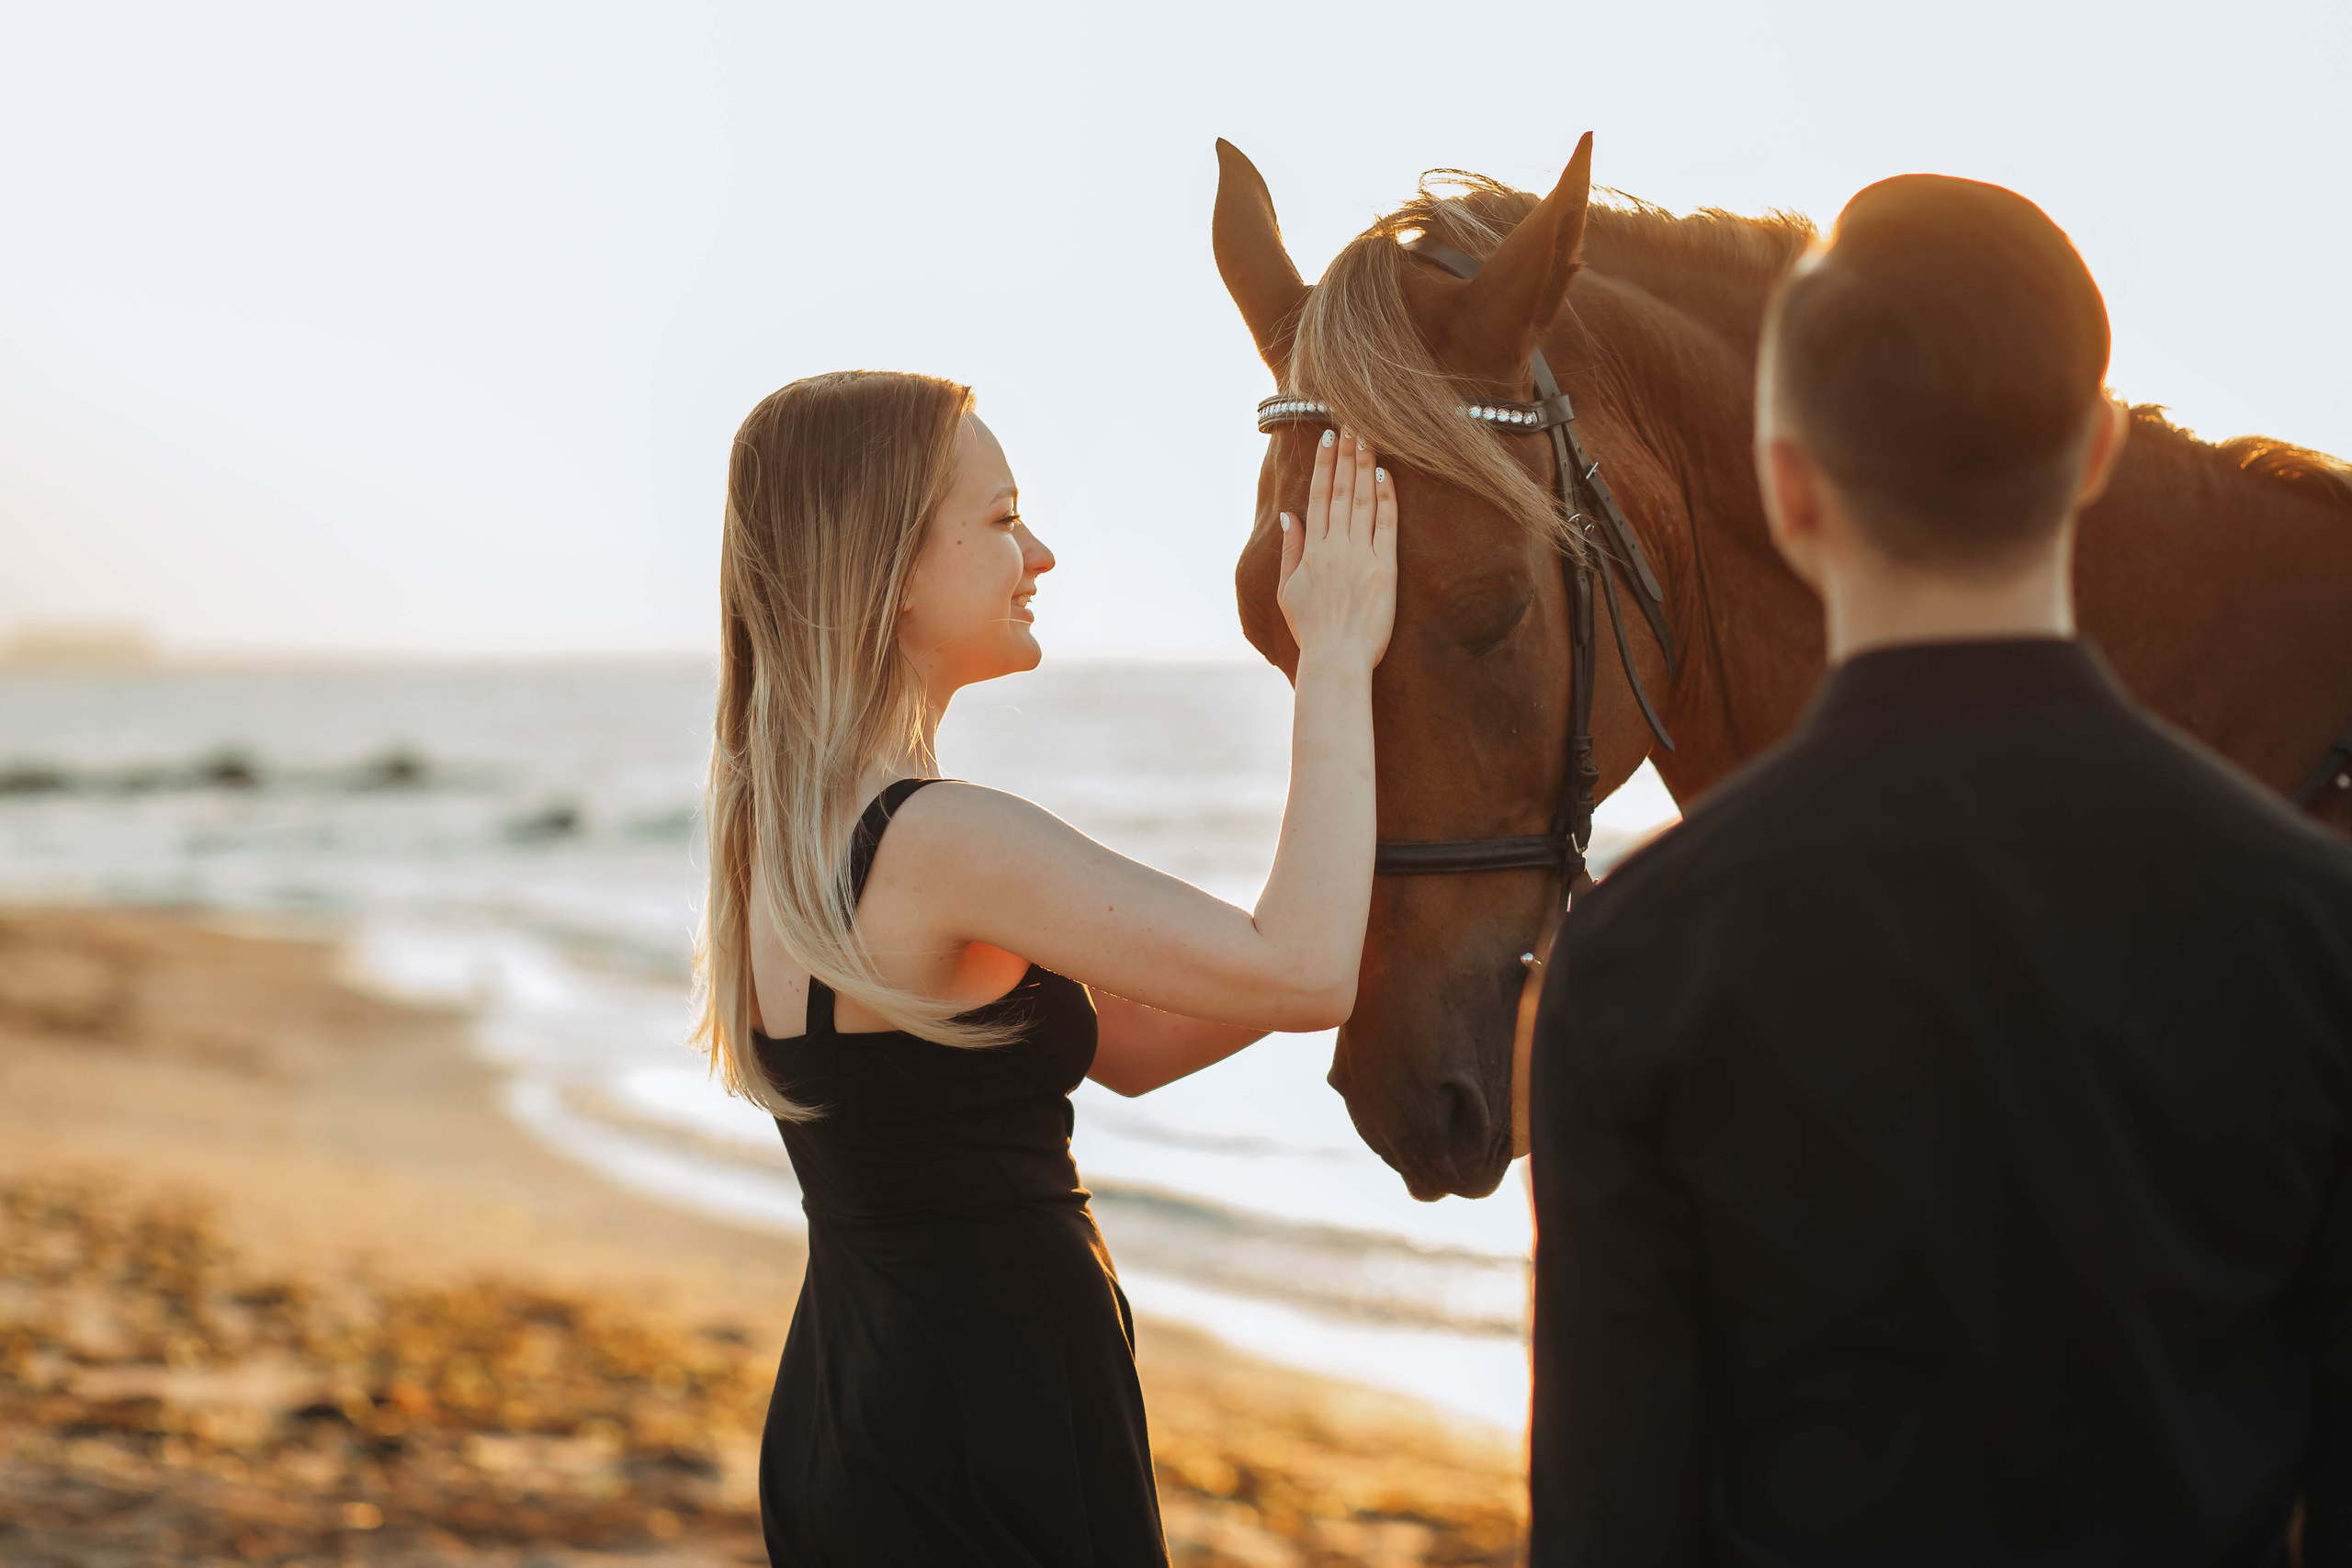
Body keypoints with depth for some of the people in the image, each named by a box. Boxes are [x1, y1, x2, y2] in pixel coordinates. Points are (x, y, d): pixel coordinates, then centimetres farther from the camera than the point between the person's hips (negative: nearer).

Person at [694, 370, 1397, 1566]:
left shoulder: (769, 814, 6)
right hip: (986, 1435, -9)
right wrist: (1335, 666, -16)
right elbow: (1301, 973, -25)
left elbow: (1121, 1043, 8)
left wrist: (1351, 946, 0)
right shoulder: (938, 841, -23)